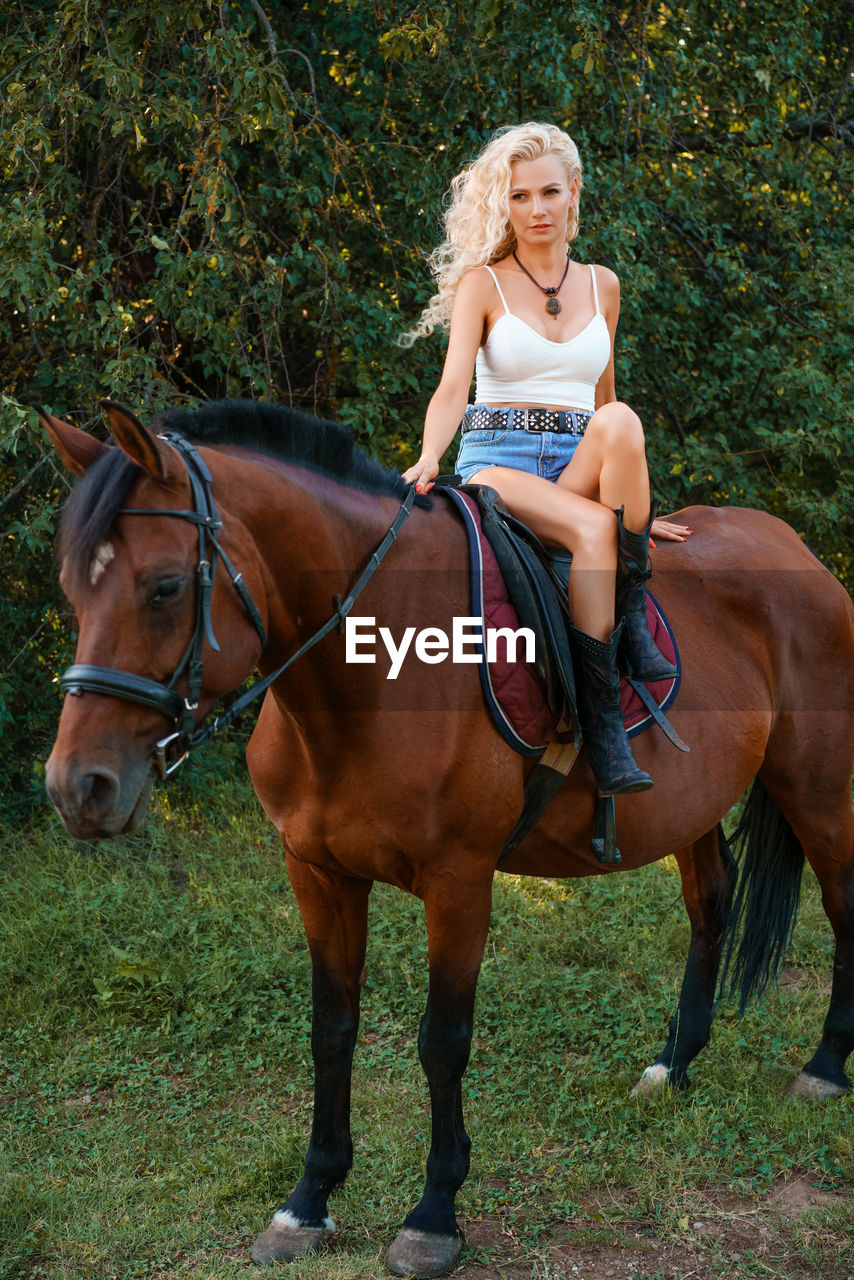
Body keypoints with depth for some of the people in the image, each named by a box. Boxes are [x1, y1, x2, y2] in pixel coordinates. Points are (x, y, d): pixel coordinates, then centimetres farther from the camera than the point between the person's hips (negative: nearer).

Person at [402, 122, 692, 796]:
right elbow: (453, 387, -8)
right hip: (499, 464, -3)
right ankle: (601, 715, -33)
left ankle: (632, 614, -26)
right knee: (594, 529, -36)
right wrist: (428, 459, -29)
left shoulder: (602, 285, 17)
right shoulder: (482, 283, 5)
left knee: (621, 418, -34)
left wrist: (635, 502, 21)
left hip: (583, 469, 3)